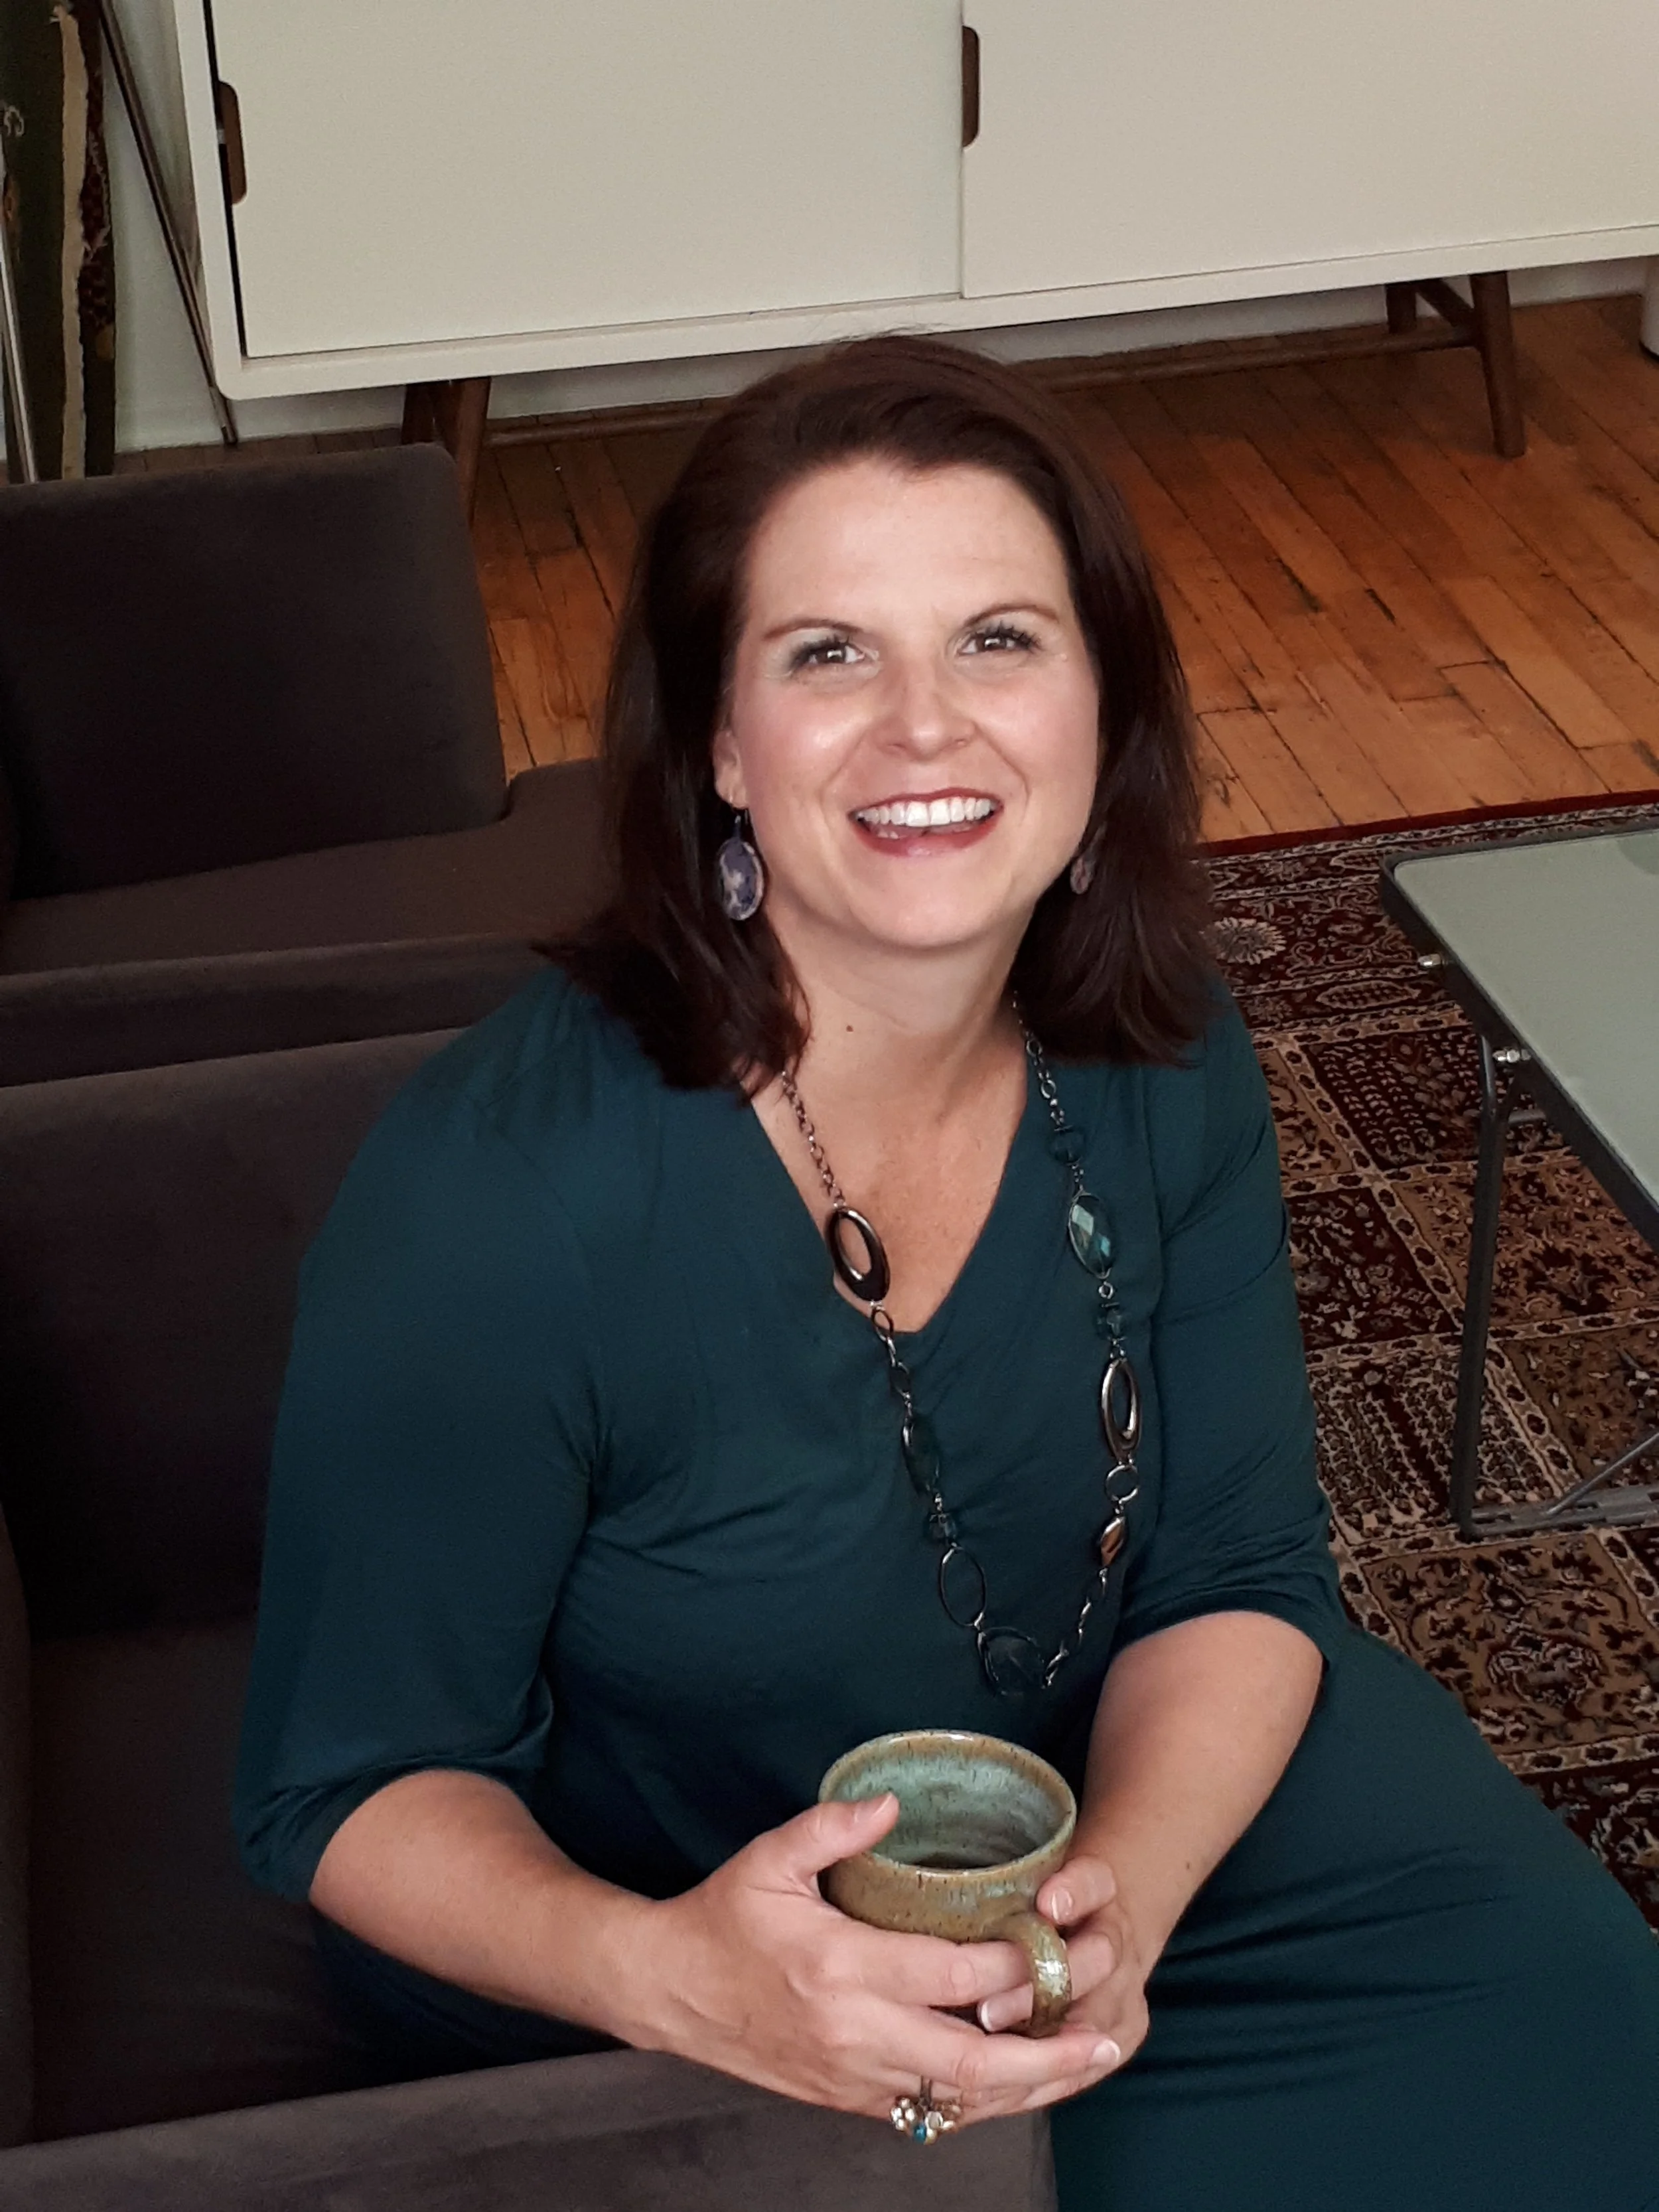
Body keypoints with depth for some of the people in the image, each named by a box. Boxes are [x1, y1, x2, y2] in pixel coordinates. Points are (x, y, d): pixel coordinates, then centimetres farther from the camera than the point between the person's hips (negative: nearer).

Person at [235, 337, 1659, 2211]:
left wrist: (1115, 1904, -27)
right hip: (599, 1951, -3)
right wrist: (666, 1971, -39)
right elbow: (354, 1786, -19)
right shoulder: (499, 1192, -29)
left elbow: (1237, 1576, -6)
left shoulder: (1165, 1072, -12)